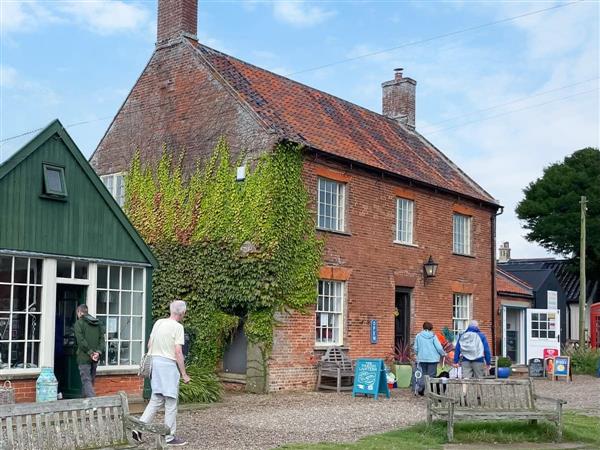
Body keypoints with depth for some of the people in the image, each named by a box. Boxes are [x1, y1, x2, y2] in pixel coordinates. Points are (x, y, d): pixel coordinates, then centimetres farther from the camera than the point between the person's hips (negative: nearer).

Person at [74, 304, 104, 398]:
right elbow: (102, 339, 4)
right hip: (95, 358, 6)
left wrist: (90, 352, -13)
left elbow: (81, 340, -15)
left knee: (86, 380, -7)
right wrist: (98, 351, -5)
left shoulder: (79, 323, -5)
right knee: (91, 380, 15)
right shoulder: (98, 323, 13)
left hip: (84, 357, -6)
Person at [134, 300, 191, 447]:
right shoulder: (177, 327, -13)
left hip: (155, 363, 7)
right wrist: (184, 374, -10)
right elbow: (178, 352, -16)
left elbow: (149, 345, 15)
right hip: (168, 365, -7)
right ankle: (169, 437, 9)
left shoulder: (158, 323, 9)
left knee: (156, 400, 16)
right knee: (171, 402, 2)